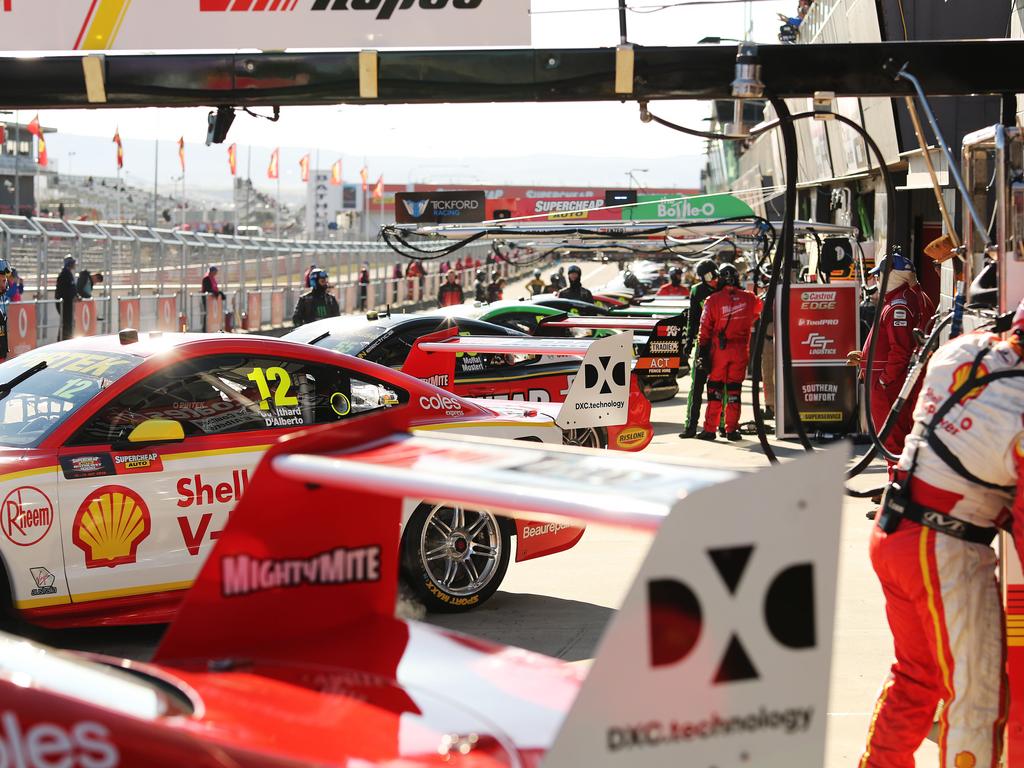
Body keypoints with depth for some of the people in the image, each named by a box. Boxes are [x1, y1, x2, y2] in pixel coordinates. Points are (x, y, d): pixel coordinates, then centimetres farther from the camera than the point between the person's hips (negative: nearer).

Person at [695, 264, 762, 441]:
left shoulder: (713, 300, -6)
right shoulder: (749, 298, 0)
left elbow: (705, 328, -5)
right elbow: (759, 310, 23)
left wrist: (702, 351, 0)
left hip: (719, 349, -1)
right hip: (741, 350, 1)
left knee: (715, 387, 5)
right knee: (734, 388, 7)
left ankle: (710, 428, 3)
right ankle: (732, 429, 8)